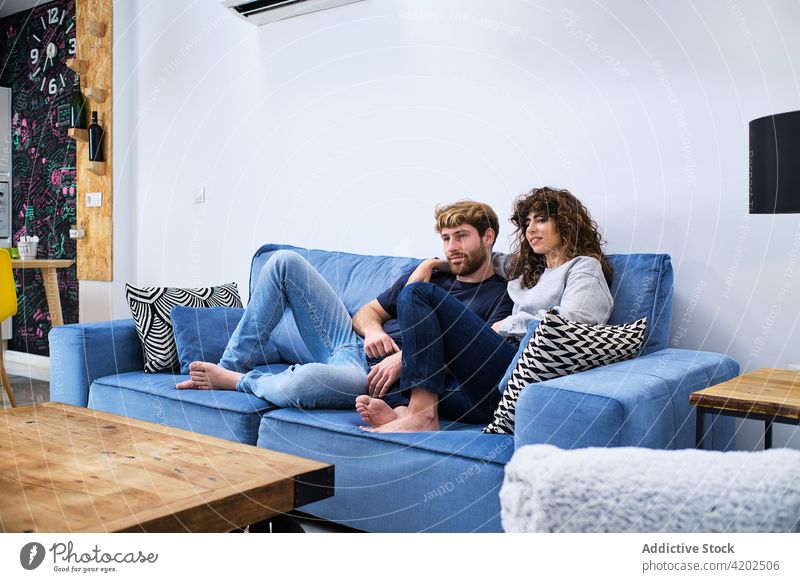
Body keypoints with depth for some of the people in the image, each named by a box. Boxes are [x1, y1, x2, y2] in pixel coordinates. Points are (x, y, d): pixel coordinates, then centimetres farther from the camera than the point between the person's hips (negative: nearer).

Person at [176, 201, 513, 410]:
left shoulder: (499, 298, 0)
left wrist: (406, 358, -24)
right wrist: (372, 329, -5)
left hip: (377, 374, -7)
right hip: (352, 343, 8)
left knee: (302, 382, -40)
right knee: (284, 262, 0)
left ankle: (237, 380, -4)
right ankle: (231, 364, 1)